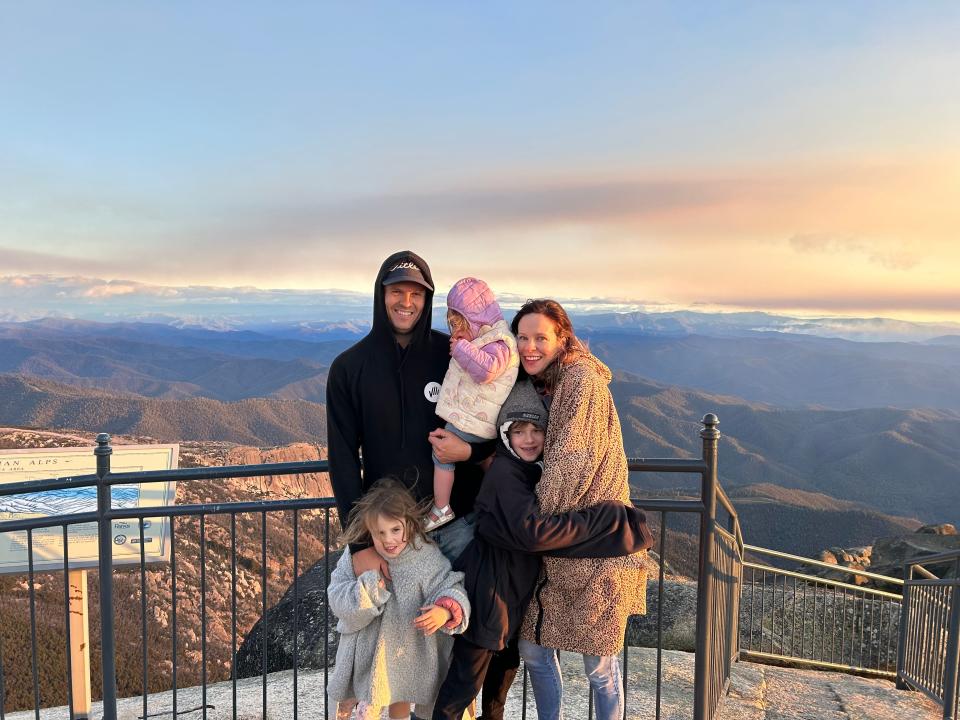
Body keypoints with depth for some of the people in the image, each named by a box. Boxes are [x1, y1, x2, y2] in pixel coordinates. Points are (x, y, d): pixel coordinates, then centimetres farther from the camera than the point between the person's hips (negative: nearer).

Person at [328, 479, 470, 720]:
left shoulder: (427, 558, -21)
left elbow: (451, 589, -22)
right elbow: (337, 598, -18)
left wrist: (445, 611, -43)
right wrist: (368, 588, -35)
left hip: (406, 653, 0)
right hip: (365, 649, 1)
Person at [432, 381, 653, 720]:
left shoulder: (537, 468, 3)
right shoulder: (504, 472, -25)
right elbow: (532, 531, -38)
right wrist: (618, 520, -33)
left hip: (515, 588, 9)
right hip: (488, 590, -9)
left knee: (505, 666, 26)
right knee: (465, 679, 4)